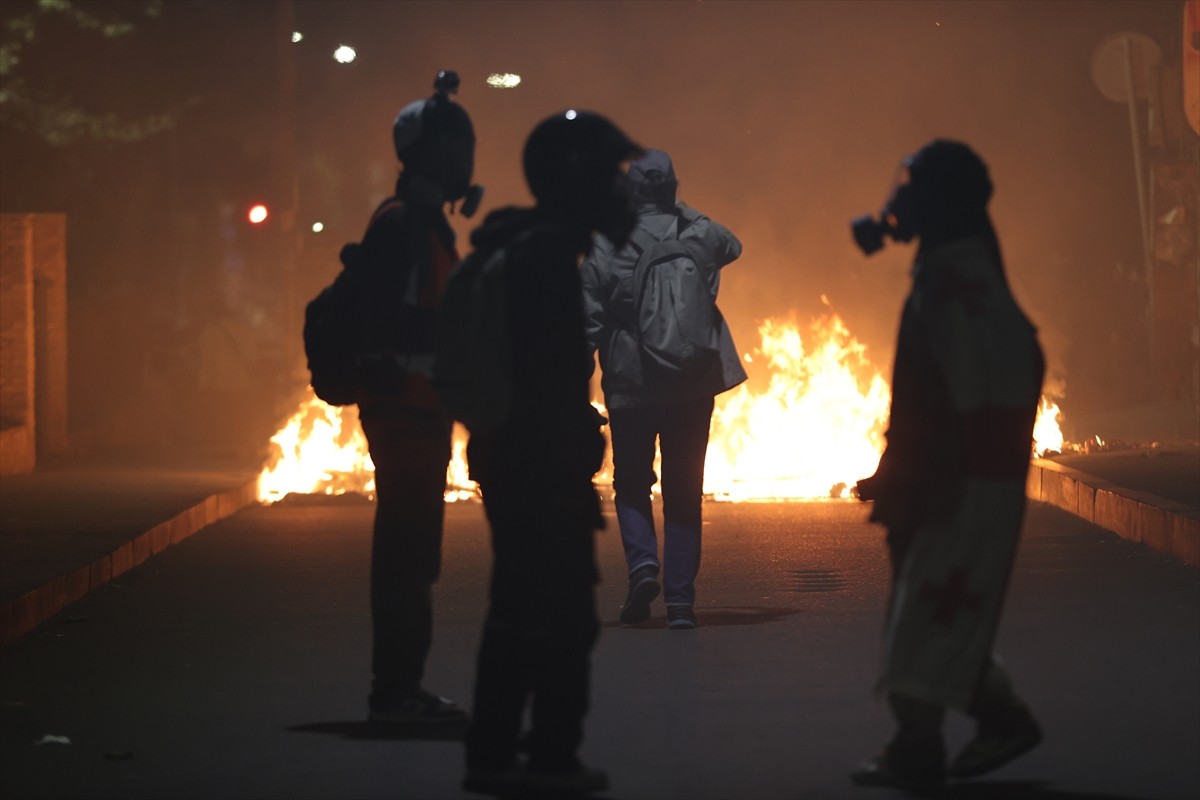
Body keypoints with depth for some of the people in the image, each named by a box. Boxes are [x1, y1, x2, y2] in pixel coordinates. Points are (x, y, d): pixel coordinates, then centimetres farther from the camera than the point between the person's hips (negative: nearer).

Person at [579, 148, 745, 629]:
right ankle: (680, 598, 3)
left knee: (631, 482, 14)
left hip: (629, 382, -2)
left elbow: (588, 319, -6)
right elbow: (731, 245, 26)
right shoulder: (700, 237, 0)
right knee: (684, 490, 7)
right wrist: (679, 211, 23)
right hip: (693, 381, 2)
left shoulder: (605, 247, -7)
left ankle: (642, 562, -11)